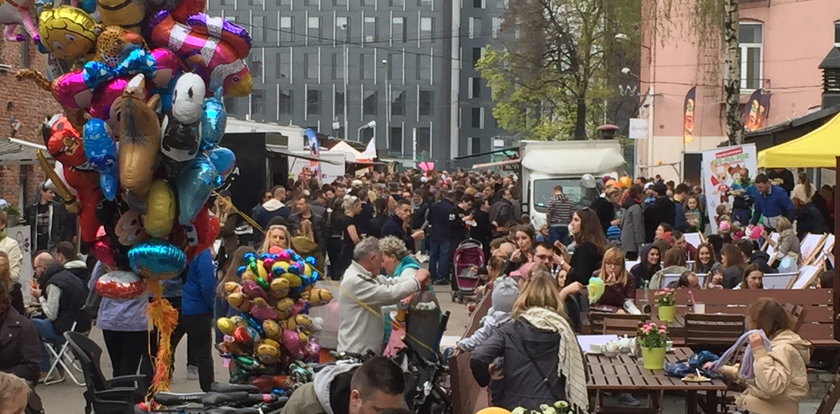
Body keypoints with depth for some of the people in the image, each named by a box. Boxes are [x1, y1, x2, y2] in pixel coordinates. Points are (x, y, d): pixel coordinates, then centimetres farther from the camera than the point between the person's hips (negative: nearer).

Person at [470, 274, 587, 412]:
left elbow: (477, 359, -16)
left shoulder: (509, 331, -4)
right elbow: (579, 373, 1)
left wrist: (485, 379, 2)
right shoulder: (563, 331, -1)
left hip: (514, 405, -1)